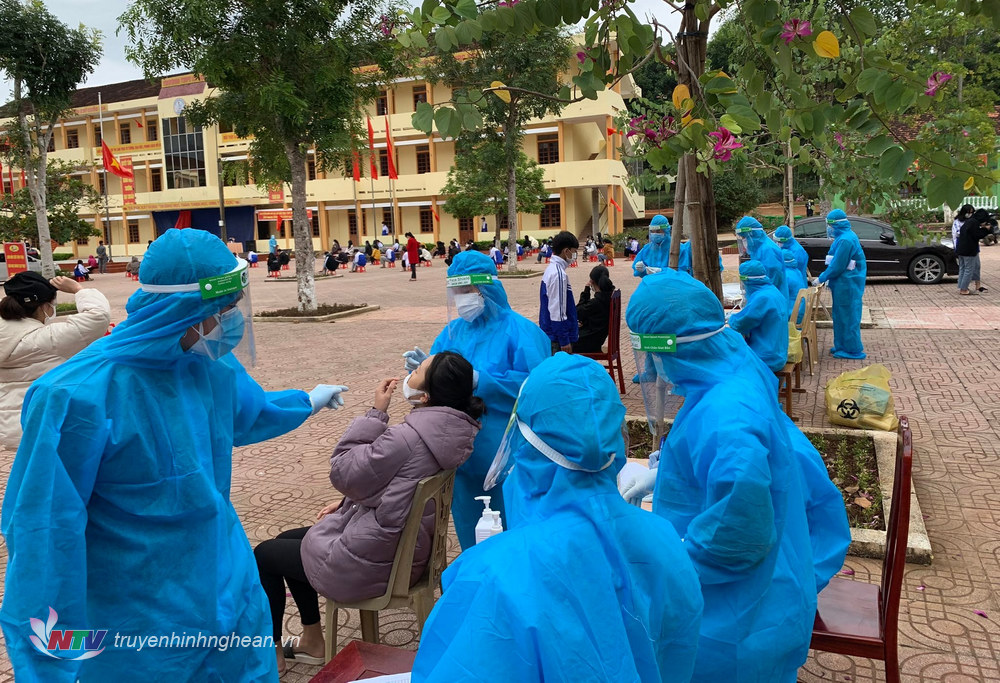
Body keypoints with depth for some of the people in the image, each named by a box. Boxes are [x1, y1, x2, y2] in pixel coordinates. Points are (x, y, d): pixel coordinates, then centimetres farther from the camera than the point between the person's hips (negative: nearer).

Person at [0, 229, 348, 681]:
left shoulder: (212, 364, -5)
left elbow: (249, 414, 18)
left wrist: (307, 402, 35)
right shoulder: (78, 396, -26)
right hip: (139, 625, -6)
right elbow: (43, 533, -21)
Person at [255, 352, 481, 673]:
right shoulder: (455, 429, -3)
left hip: (372, 562, -9)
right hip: (406, 547, 9)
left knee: (264, 555, 12)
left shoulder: (407, 437, -32)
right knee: (286, 539, 25)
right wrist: (347, 503, 8)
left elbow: (344, 472, -18)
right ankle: (312, 640, 34)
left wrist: (376, 412, -17)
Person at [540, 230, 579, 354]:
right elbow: (557, 312, -21)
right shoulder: (559, 274, -20)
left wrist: (571, 321, 29)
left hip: (550, 331, 10)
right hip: (557, 335, -10)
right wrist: (564, 340, -17)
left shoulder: (551, 269, 9)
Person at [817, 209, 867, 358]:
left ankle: (853, 350, 7)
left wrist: (822, 278, -10)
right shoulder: (845, 236, 12)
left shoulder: (845, 240, -21)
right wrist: (825, 276, 11)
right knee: (840, 316, 18)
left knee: (847, 317, -2)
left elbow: (837, 266, -21)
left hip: (846, 285, -10)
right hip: (844, 284, 10)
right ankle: (842, 345, 28)